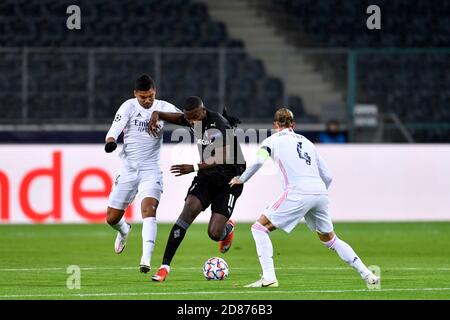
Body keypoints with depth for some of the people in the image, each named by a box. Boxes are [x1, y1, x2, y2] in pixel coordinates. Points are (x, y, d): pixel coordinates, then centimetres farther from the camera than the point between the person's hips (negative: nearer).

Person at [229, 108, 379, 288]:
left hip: (298, 193, -6)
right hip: (321, 193, 6)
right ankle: (367, 274, 20)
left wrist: (242, 179, 8)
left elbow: (258, 161, -7)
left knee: (260, 228, 4)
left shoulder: (272, 140, 12)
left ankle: (268, 277, -10)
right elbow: (327, 176, 24)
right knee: (329, 239, 24)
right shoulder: (306, 142, 27)